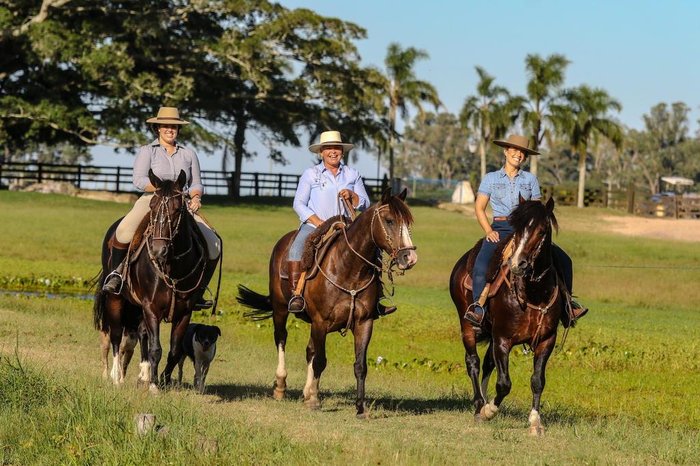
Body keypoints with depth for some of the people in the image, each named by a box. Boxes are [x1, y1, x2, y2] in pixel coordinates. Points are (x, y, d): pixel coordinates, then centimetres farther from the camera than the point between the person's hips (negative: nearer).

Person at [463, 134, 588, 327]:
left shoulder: (531, 179, 13)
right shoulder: (491, 178, 9)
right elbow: (479, 208, 6)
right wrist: (489, 231, -10)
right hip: (500, 229, -2)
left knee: (562, 260, -10)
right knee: (481, 265, -32)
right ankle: (478, 308, -35)